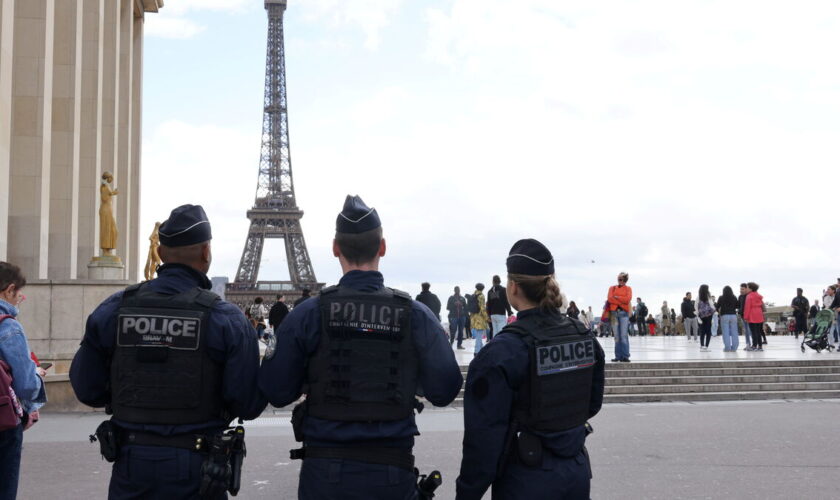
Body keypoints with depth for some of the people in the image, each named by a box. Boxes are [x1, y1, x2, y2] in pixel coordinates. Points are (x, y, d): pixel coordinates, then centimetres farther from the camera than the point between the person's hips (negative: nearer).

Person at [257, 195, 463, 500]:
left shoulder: (307, 315, -7)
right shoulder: (416, 315, -6)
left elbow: (276, 392, -5)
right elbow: (444, 391, -4)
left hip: (323, 473, 0)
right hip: (391, 474, 0)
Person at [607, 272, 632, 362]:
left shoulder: (628, 289, 14)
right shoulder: (612, 288, 17)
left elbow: (628, 299, -5)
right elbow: (609, 299, -1)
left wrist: (616, 297, -3)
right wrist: (621, 301, -7)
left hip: (624, 313, -2)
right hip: (614, 312, 2)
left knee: (624, 335, -10)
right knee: (617, 336, 1)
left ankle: (625, 356, -10)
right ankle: (618, 356, 4)